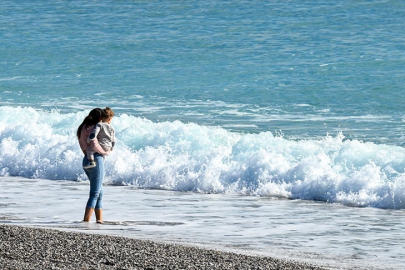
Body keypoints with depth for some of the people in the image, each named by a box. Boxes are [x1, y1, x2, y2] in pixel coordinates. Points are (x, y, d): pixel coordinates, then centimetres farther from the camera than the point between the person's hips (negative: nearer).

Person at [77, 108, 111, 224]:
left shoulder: (83, 128, 15)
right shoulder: (91, 128, -13)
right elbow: (94, 145, -26)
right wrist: (105, 152, -10)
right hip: (96, 159, -9)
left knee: (99, 192, 16)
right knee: (95, 193, -6)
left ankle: (99, 219, 16)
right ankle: (86, 220, -11)